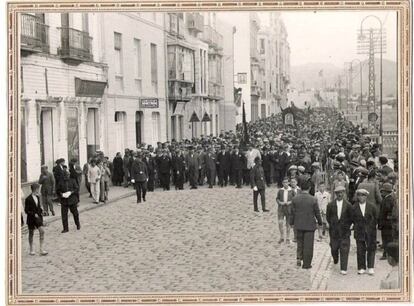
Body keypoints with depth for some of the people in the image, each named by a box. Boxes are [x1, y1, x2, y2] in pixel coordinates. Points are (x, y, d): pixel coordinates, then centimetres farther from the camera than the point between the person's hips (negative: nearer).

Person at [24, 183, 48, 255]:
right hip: (31, 218, -5)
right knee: (31, 233, 7)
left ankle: (41, 249, -6)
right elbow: (26, 210, -14)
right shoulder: (28, 199, -14)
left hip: (38, 217, 5)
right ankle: (31, 250, 20)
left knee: (42, 231, -8)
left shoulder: (37, 197, 7)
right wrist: (34, 214, -24)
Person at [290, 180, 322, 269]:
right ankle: (306, 264, 12)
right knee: (308, 245, 6)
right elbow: (317, 213, -4)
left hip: (299, 225, 3)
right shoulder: (313, 200, -13)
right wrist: (320, 222, 12)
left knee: (300, 242, 23)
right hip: (310, 225, -3)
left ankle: (299, 258, 11)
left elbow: (292, 212, 0)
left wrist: (292, 222, 14)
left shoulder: (295, 199, -6)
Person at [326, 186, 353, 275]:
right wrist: (332, 225, 3)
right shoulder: (330, 205, 3)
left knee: (344, 250, -6)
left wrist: (347, 226, 0)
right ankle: (335, 259, 40)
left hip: (345, 231, -1)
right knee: (334, 248, 7)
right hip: (334, 231, 1)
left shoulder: (348, 205, 0)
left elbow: (351, 218, 6)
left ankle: (344, 269, -4)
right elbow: (328, 217, 10)